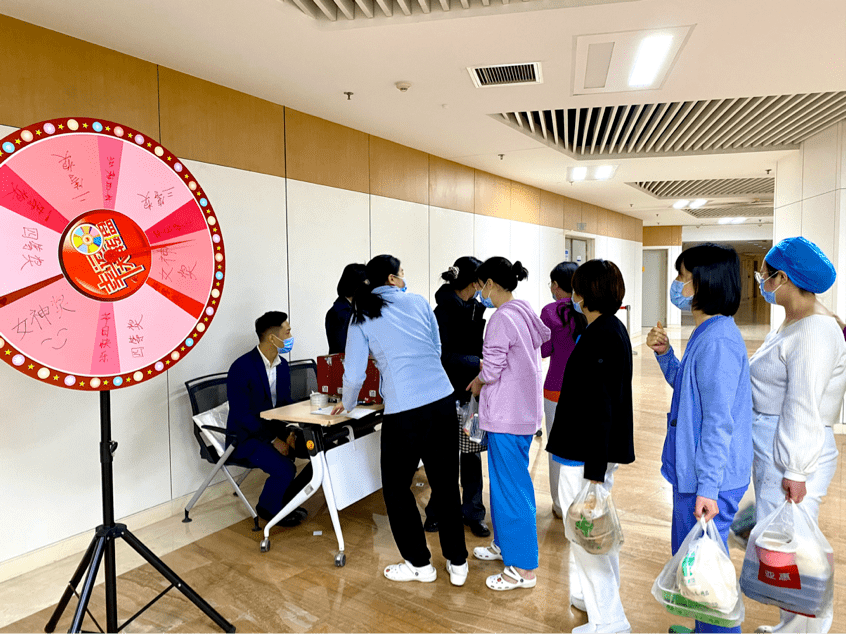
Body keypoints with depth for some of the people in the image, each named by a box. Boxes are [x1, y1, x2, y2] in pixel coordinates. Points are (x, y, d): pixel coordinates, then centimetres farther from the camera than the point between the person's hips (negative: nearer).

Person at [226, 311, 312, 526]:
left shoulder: (282, 365, 4)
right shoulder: (241, 368, -20)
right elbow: (242, 415, -21)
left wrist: (290, 432, -7)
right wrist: (273, 440, -22)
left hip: (276, 429, 7)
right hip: (245, 438, -7)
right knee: (284, 469, -28)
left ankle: (286, 500, 10)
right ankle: (268, 508, 5)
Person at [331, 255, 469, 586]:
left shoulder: (362, 317, 3)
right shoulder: (419, 302, 9)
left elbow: (355, 374, 2)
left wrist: (347, 403, 22)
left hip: (403, 412, -3)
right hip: (443, 402, 3)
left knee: (396, 489, 16)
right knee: (446, 484, 14)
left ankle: (419, 564, 27)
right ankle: (457, 563, 26)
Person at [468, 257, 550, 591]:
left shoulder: (502, 319, -20)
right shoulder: (524, 313, 10)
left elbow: (491, 369, -19)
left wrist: (478, 383, 1)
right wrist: (484, 378, 11)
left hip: (507, 415, -10)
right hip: (523, 409, 10)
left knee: (511, 486, 0)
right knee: (504, 479, 21)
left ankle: (523, 568, 12)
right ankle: (505, 544, 37)